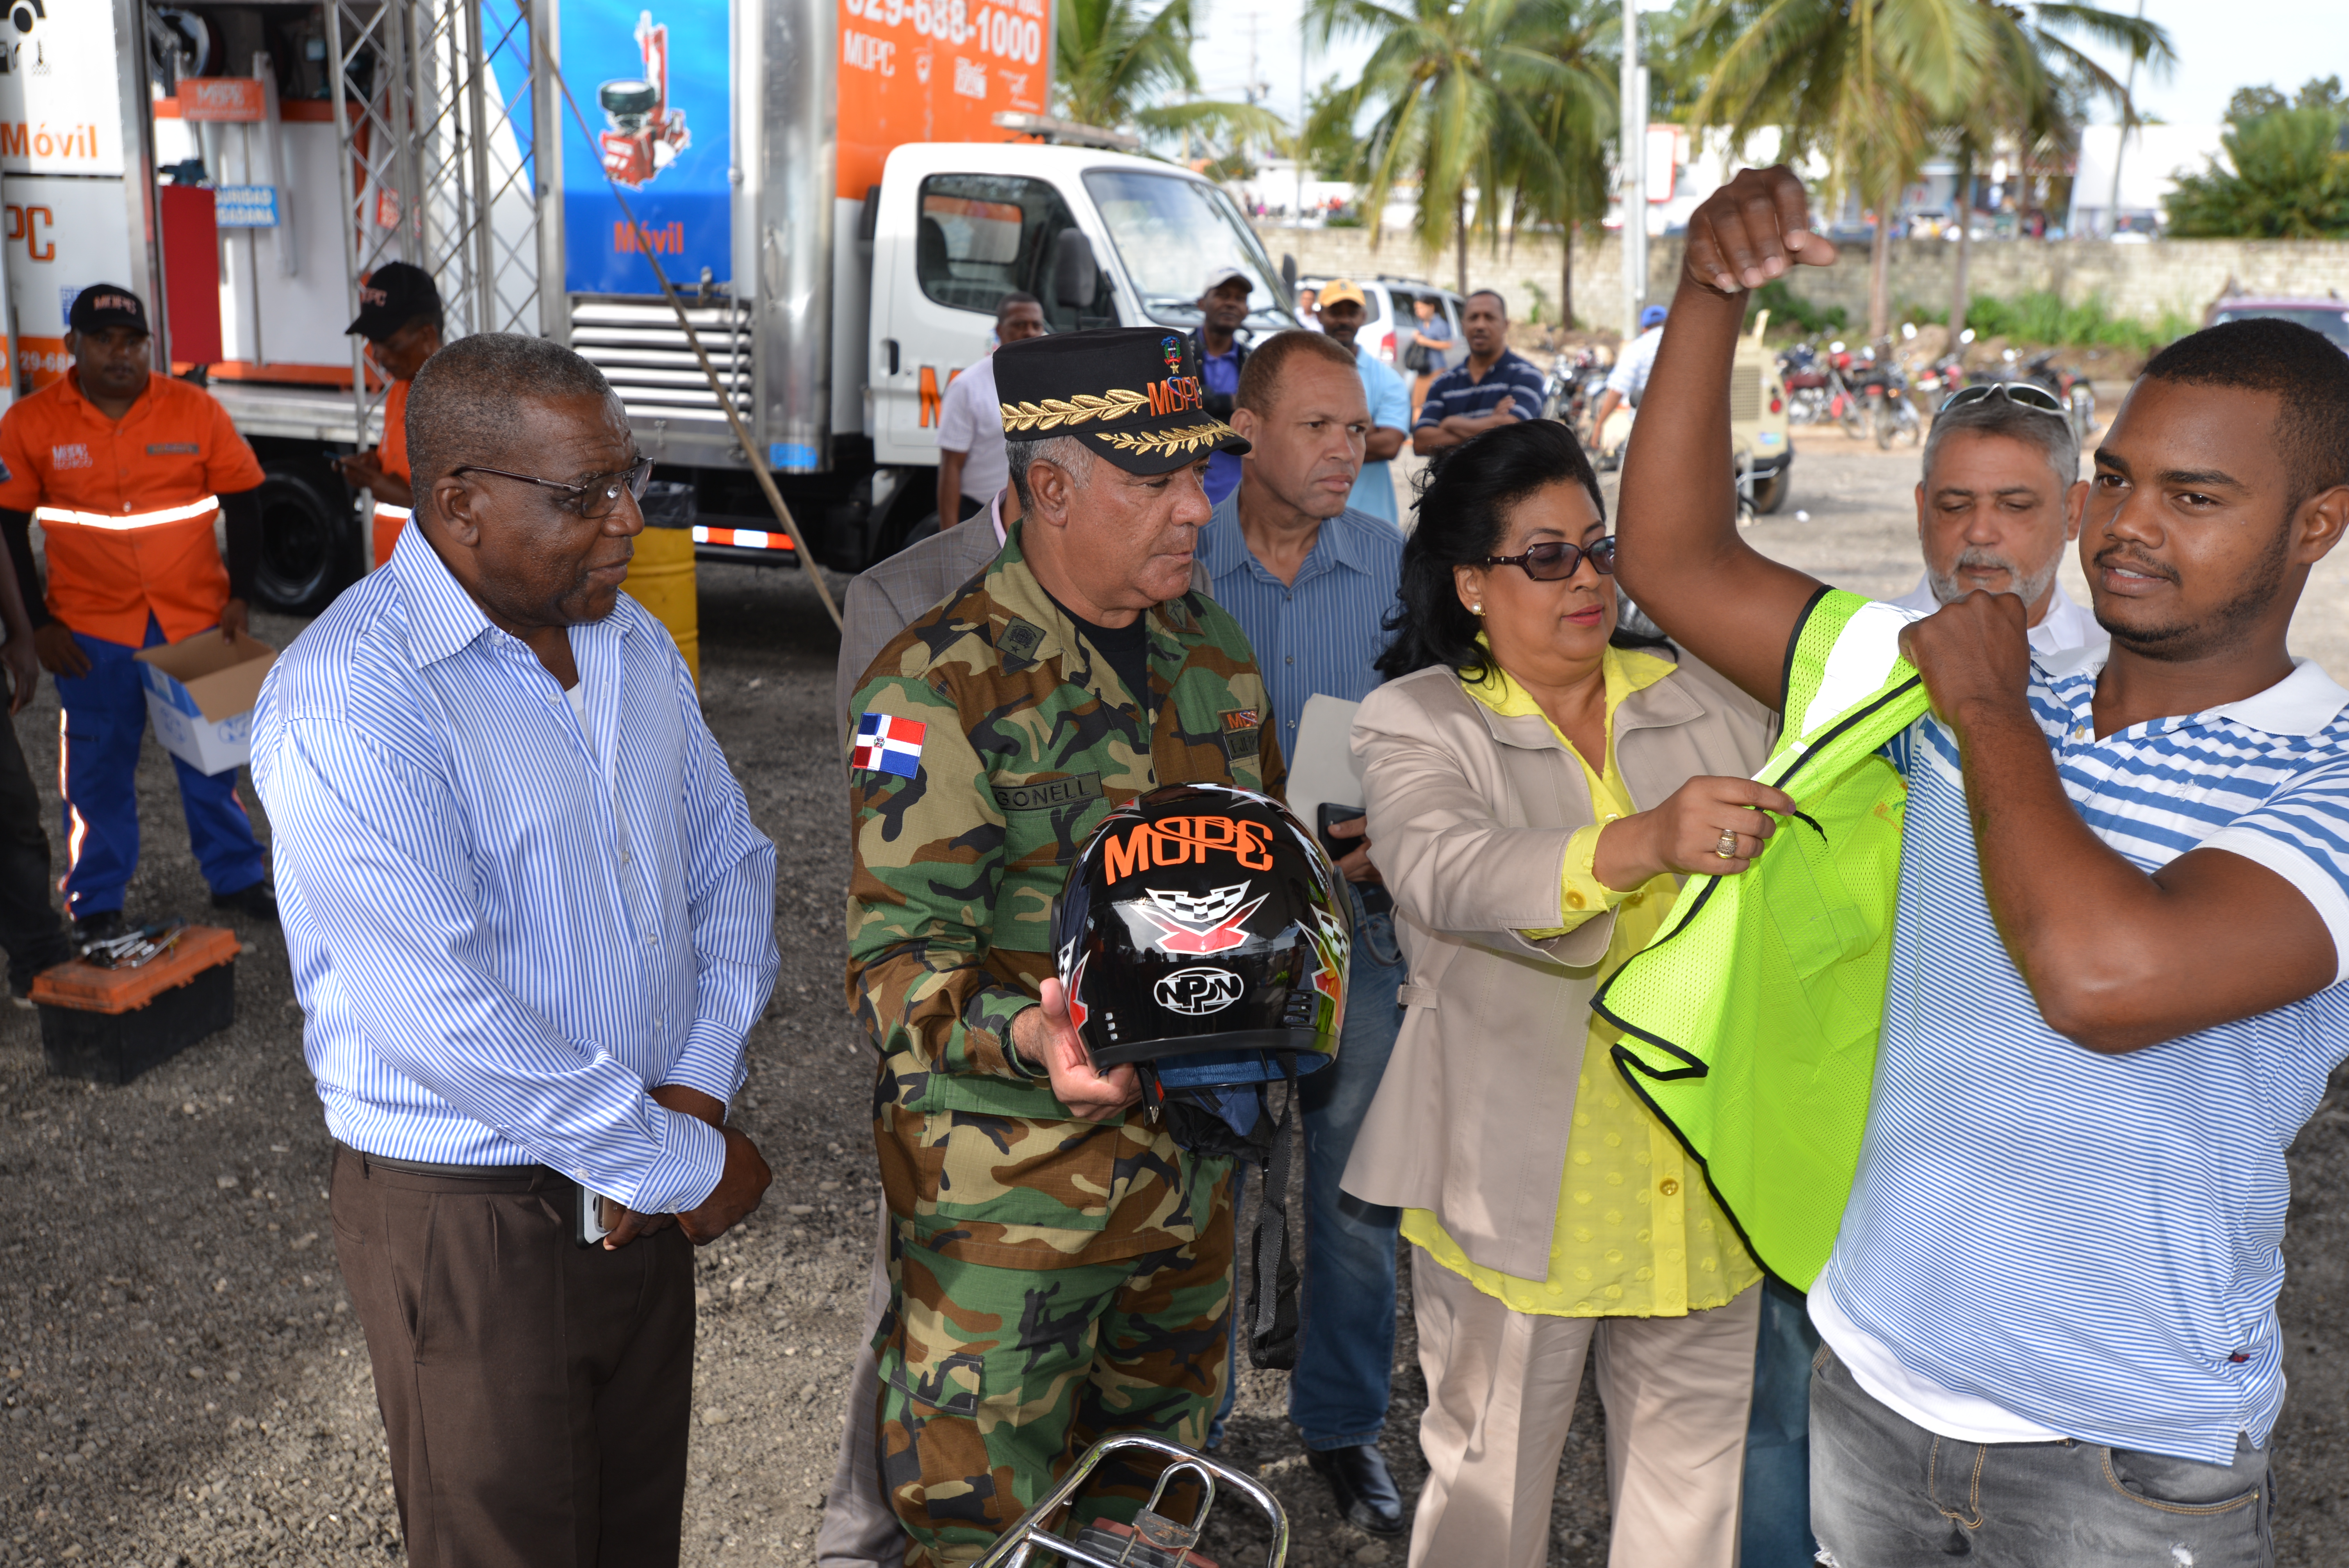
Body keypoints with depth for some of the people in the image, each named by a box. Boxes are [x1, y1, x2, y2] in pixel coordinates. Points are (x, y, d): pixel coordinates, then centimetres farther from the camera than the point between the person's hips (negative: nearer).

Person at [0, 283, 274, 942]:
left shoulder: (196, 410, -2)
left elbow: (243, 506, 3)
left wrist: (238, 599, -4)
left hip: (196, 618, 1)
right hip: (91, 629, 0)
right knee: (99, 769, 8)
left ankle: (236, 879, 24)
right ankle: (97, 905, 21)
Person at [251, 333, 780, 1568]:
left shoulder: (631, 641, 4)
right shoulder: (346, 700, -21)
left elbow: (730, 864, 8)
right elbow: (447, 1019, -26)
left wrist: (697, 1089, -7)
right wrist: (685, 1162, -18)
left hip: (639, 1192, 7)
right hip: (467, 1223, -6)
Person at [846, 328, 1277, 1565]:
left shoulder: (1211, 651, 6)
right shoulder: (940, 684, -15)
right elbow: (896, 954, -19)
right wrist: (1031, 1035, -36)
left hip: (1190, 1159, 6)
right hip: (1006, 1177, -6)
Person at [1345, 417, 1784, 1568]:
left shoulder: (1706, 702, 7)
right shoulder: (1418, 722, -6)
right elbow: (1445, 873, -26)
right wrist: (1642, 843, -41)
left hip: (1703, 1172, 4)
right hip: (1519, 1171, -3)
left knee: (1692, 1468, 19)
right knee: (1491, 1468, 13)